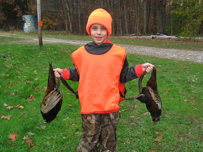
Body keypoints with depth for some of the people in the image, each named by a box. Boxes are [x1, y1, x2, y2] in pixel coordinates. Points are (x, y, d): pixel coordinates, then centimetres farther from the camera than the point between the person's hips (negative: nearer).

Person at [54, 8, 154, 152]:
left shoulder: (118, 52, 0)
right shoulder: (82, 53, 3)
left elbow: (123, 76, 4)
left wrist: (140, 69, -6)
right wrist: (65, 73, 1)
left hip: (111, 106, 0)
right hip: (89, 107, 0)